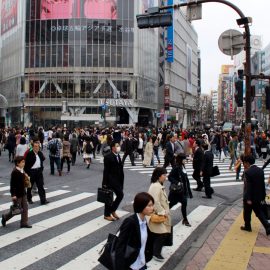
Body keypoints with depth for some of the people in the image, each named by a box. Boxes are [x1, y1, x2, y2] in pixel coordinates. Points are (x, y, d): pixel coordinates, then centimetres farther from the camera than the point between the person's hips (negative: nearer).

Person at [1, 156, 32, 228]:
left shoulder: (22, 171, 5)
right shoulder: (15, 172, -20)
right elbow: (12, 184, -21)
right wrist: (13, 195, -22)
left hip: (23, 193, 8)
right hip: (17, 194, -8)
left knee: (25, 208, 8)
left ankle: (24, 223, 17)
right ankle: (5, 217, 28)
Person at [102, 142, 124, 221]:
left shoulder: (118, 156, 10)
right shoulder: (108, 157, -14)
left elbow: (120, 169, 12)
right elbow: (106, 170, -15)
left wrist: (121, 181, 11)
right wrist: (105, 183, -16)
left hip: (117, 180, 7)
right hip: (109, 181, -7)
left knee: (120, 194, 5)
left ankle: (112, 210, 23)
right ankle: (107, 215, 19)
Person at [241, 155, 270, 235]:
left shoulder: (247, 172, -21)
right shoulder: (260, 170, 2)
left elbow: (248, 186, -22)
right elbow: (263, 184, 7)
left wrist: (248, 199, -20)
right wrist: (263, 195, 14)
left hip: (250, 197, -7)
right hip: (258, 196, 7)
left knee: (247, 213, 12)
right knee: (259, 212, 15)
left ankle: (247, 226, 26)